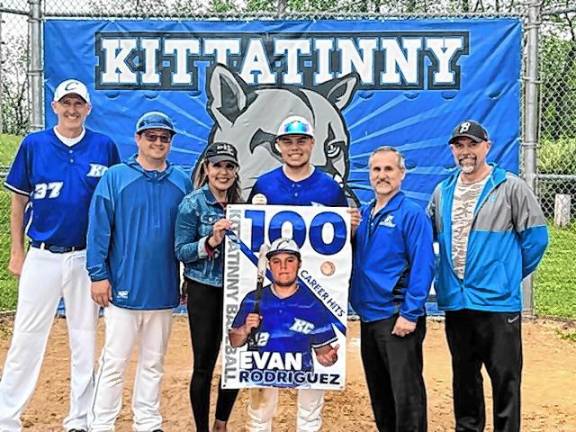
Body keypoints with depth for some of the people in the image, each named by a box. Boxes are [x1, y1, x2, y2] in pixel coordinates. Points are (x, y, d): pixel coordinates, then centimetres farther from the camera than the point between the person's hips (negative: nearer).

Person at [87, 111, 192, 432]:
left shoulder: (182, 182, 6)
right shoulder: (115, 178, -3)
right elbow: (98, 230, -5)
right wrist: (99, 275, -10)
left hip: (164, 290, 3)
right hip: (123, 288, -3)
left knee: (154, 362, 14)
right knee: (115, 361, 2)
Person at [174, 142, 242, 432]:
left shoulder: (239, 204, 9)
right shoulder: (192, 203, -6)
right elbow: (181, 252, -9)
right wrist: (211, 241, -24)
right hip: (204, 291, -5)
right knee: (204, 364, 1)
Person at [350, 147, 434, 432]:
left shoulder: (412, 213, -9)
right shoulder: (363, 214, 11)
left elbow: (422, 266, -14)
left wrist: (409, 314, -18)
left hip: (398, 317, -7)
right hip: (368, 314, 7)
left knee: (406, 391, -2)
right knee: (378, 390, 18)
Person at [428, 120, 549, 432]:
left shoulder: (511, 187, -6)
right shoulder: (442, 192, 9)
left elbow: (535, 236, -3)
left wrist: (511, 274, 1)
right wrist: (444, 275, 12)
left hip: (498, 301, -5)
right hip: (454, 301, 5)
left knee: (505, 378, 2)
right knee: (463, 377, 17)